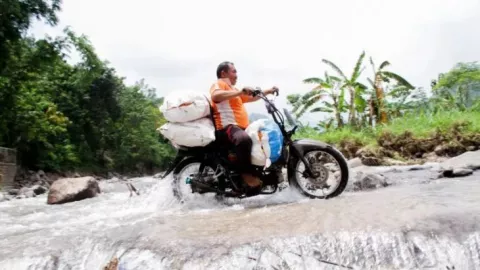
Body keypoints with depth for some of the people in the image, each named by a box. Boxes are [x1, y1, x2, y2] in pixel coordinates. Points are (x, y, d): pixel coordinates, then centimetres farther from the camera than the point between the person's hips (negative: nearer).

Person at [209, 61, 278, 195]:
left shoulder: (232, 89, 31)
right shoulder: (219, 84, -1)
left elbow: (251, 98, 36)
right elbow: (215, 96, -26)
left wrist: (268, 91, 31)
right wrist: (240, 92, -32)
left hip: (240, 127, 11)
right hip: (228, 127, -11)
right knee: (244, 140, -42)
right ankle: (246, 174, -31)